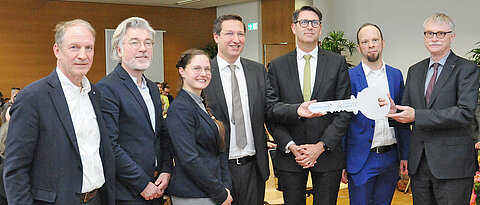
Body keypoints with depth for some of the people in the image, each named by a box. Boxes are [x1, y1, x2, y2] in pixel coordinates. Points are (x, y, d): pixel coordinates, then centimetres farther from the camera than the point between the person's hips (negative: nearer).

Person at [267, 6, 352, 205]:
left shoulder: (338, 63, 2)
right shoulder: (277, 66, 3)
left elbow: (344, 111, -2)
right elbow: (272, 115, 1)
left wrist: (321, 146, -11)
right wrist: (290, 146, -11)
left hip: (328, 155, 0)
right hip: (289, 157, 1)